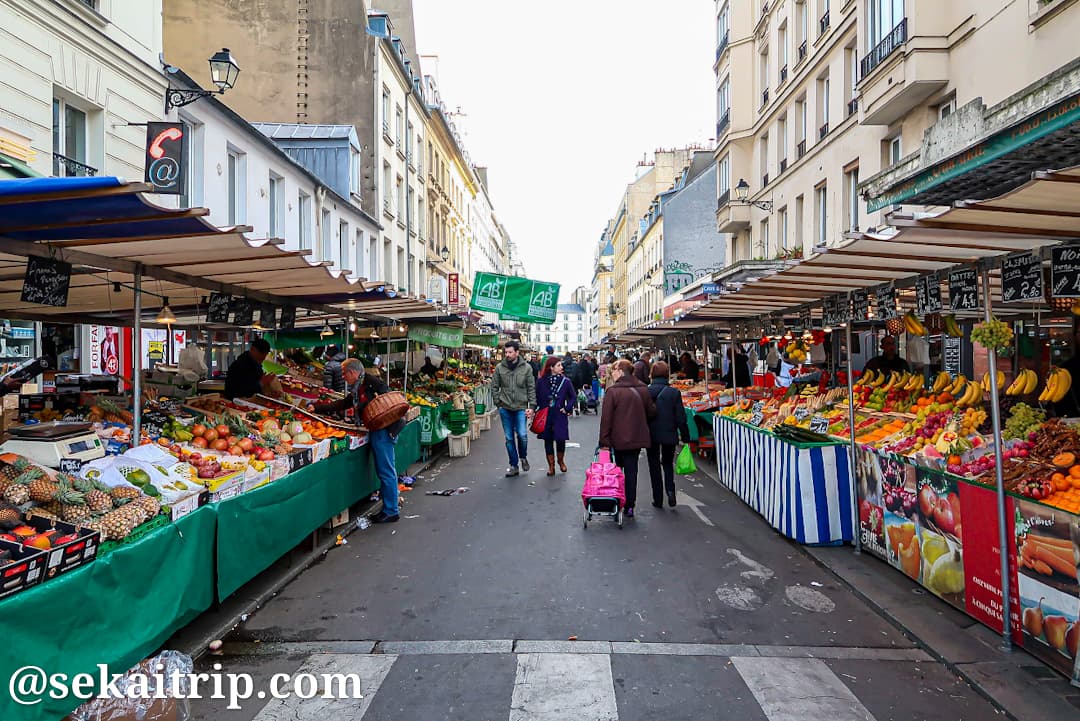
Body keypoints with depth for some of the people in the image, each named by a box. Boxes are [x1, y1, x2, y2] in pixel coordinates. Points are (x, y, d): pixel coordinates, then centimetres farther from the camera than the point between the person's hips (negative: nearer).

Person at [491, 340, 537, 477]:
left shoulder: (526, 368, -1)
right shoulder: (499, 368, 0)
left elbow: (531, 388, 0)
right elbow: (494, 387, 7)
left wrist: (531, 406, -5)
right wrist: (498, 403, 0)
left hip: (521, 408, -1)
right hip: (505, 409, 2)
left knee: (522, 435, -12)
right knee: (509, 438, 7)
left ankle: (522, 457, 18)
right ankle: (513, 465, 19)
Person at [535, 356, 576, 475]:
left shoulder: (565, 381, -3)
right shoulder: (541, 381, -5)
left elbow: (573, 396, 8)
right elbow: (536, 397, 3)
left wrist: (567, 408, -2)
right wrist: (537, 411, -2)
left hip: (560, 416, 0)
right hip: (545, 416, 0)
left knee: (560, 440, -1)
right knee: (548, 440, 6)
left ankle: (561, 461, 28)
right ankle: (551, 466, 19)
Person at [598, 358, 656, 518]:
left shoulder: (613, 391, -13)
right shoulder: (643, 389, 1)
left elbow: (606, 418, -14)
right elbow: (652, 412, 8)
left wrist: (604, 440, -9)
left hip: (619, 439, -3)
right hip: (637, 437, 3)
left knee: (620, 470, 12)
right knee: (632, 470, 8)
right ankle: (630, 505, 9)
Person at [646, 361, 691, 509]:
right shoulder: (674, 392, -11)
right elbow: (681, 418, -8)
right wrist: (685, 437, 1)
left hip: (651, 434, 0)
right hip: (669, 434, 0)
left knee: (654, 465, 13)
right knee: (668, 463, 19)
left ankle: (658, 498, 14)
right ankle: (670, 490, -2)